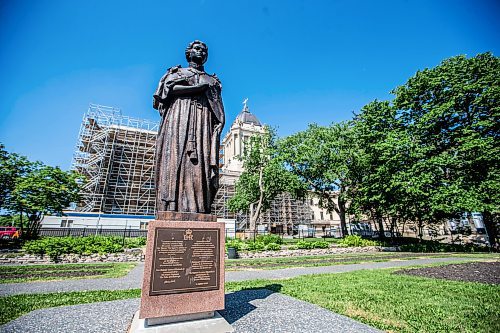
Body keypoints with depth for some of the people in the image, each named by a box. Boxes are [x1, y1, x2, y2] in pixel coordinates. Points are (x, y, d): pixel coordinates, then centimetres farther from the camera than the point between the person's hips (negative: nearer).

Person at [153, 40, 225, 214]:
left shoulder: (212, 81, 29)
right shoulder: (177, 72, 26)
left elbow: (220, 114, 18)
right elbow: (169, 87, 2)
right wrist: (198, 87, -3)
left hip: (202, 123, 1)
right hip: (178, 120, -1)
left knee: (200, 166, -15)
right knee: (174, 161, -17)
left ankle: (197, 211, -20)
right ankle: (171, 209, -22)